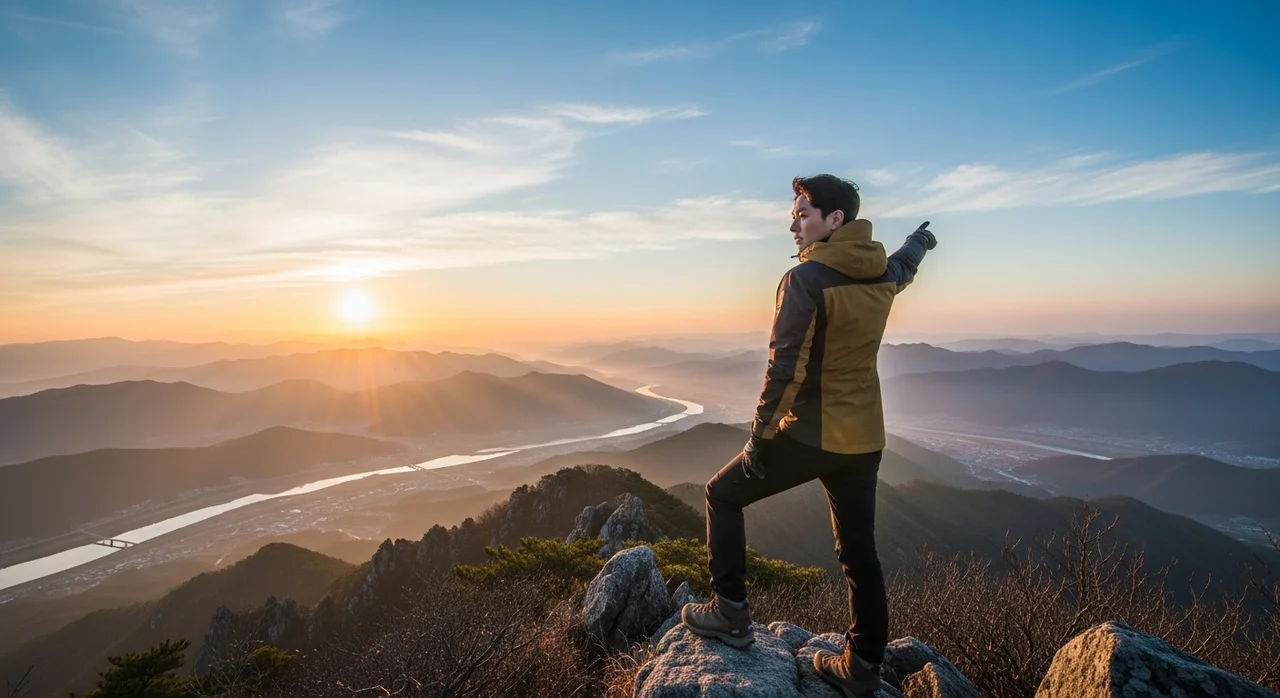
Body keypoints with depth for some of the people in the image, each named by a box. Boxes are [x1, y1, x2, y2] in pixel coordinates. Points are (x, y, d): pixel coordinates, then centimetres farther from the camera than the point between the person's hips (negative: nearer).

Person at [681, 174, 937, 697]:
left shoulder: (806, 278, -17)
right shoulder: (882, 273, 6)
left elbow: (785, 367, -22)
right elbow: (906, 263, 32)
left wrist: (760, 435, -16)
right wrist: (922, 237, 54)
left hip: (809, 436, -7)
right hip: (864, 438, 7)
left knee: (722, 496, 13)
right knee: (859, 552, 17)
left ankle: (731, 612, 15)